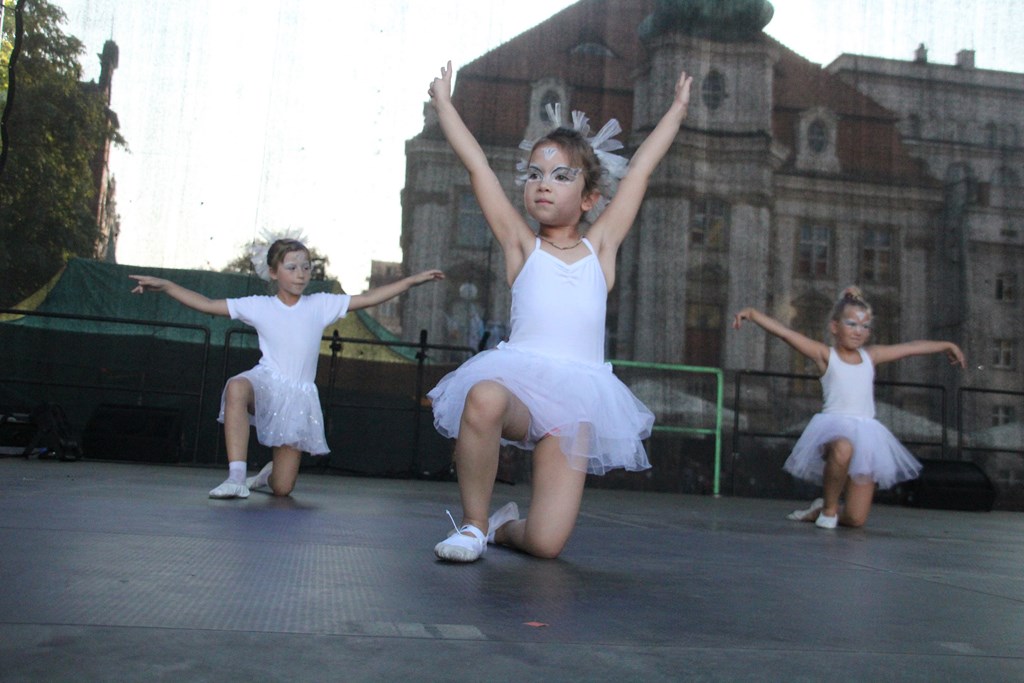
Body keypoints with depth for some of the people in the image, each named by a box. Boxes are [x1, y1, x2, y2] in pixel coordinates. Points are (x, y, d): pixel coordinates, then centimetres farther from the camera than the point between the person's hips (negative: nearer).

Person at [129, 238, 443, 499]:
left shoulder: (321, 305, 5)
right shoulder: (259, 306, 3)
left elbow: (368, 298, 5)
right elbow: (207, 304, 2)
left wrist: (413, 280, 3)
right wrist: (164, 285, -6)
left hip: (299, 394, 1)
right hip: (266, 383, -1)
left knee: (282, 488, -1)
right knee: (236, 387, -41)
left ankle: (270, 472, 40)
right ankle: (237, 477, -36)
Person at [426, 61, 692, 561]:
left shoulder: (600, 247, 12)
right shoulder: (521, 244, 9)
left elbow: (641, 169, 19)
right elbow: (476, 164, 10)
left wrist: (678, 108, 26)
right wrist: (443, 101, 16)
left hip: (576, 395, 1)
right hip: (516, 382, -1)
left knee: (546, 543, -10)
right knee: (484, 398, -40)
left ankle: (503, 526, 28)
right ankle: (473, 523, -14)